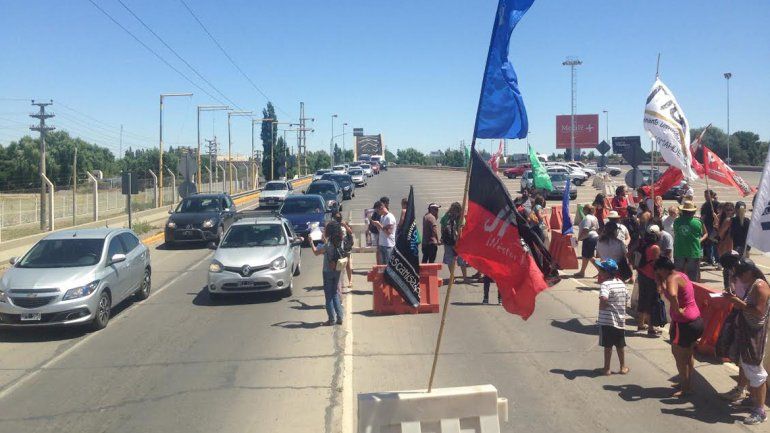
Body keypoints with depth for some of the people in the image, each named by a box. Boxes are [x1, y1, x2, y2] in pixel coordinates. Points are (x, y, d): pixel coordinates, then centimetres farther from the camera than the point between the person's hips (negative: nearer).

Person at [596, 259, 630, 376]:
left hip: (607, 321, -6)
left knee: (608, 345, 4)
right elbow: (626, 299, 11)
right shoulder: (621, 283, 5)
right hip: (620, 319, 7)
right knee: (620, 345, 18)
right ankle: (623, 367, 29)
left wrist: (601, 306, -17)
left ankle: (606, 368, 13)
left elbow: (603, 299, -35)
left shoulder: (605, 284, -19)